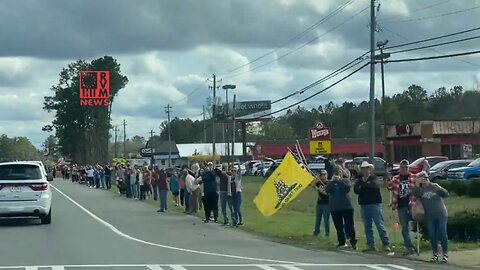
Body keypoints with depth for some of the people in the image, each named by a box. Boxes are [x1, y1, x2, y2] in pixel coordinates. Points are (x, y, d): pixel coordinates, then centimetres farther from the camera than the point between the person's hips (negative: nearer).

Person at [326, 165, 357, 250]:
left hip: (346, 207, -2)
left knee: (349, 225, -7)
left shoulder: (346, 181, 5)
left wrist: (340, 180, -19)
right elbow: (327, 190, -9)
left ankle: (353, 241, 1)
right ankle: (341, 242, 12)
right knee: (338, 226, 6)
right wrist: (332, 181, -16)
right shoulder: (331, 183, 9)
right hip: (335, 208, 2)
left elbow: (347, 188, -15)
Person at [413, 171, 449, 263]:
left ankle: (445, 254, 2)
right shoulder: (420, 189, 5)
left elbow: (446, 194, -4)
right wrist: (417, 185, -24)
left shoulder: (434, 186, 3)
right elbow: (414, 194, -15)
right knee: (432, 235, 3)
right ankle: (435, 254, 14)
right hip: (429, 217, 1)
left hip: (441, 215, -1)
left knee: (442, 234, -4)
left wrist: (439, 188, -19)